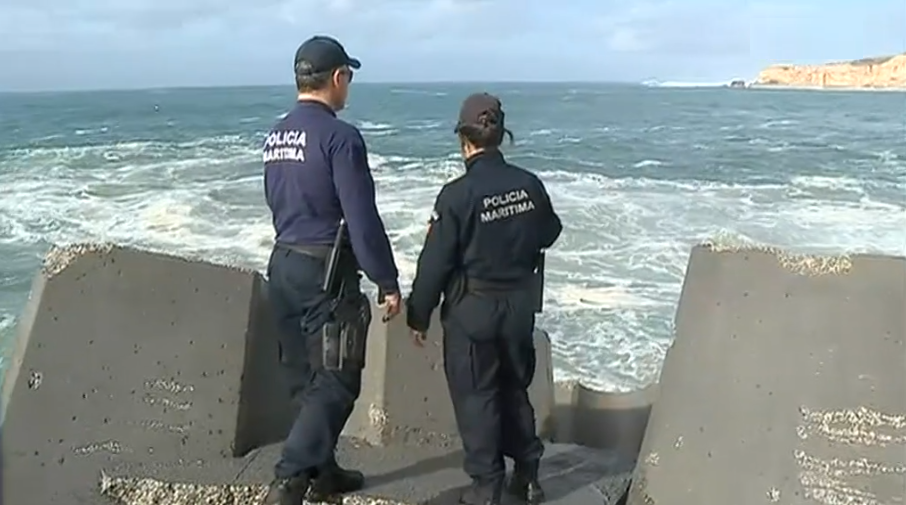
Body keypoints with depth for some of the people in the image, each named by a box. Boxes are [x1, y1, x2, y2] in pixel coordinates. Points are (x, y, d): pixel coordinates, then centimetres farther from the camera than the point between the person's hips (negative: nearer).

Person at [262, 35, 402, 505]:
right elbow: (363, 220, -17)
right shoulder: (339, 136, -14)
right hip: (325, 271, -8)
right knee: (335, 382, -2)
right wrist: (388, 282, -11)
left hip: (282, 265, 9)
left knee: (306, 379, 16)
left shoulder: (274, 137, 11)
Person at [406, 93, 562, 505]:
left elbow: (434, 263, -14)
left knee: (476, 396, 9)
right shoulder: (530, 185, -5)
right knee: (515, 390, 20)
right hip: (520, 305, 5)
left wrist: (419, 316, -3)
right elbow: (550, 233, 12)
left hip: (471, 310, -5)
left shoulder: (457, 195, -19)